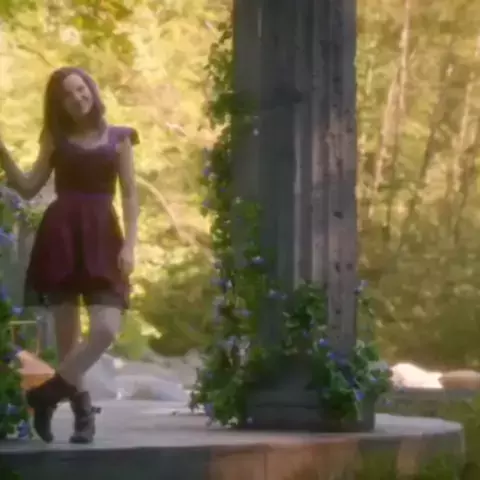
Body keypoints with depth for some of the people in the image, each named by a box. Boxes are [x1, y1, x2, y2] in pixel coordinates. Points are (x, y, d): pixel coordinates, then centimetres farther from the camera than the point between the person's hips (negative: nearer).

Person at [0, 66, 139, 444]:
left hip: (101, 238, -1)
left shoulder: (118, 138, 9)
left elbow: (130, 195, 7)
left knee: (106, 329, -17)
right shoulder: (56, 137, 13)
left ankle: (45, 394, -4)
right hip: (60, 236, 1)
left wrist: (129, 245, -4)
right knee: (67, 334, 0)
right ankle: (83, 411, 13)